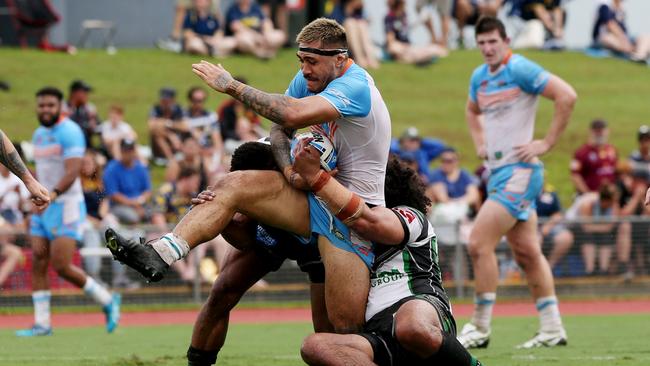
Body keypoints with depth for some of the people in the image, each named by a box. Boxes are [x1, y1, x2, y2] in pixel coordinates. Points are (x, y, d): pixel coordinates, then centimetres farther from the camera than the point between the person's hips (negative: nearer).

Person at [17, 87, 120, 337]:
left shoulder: (69, 132, -13)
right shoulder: (39, 134, 14)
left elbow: (72, 171, -23)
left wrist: (53, 194, -35)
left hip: (66, 205, -8)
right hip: (44, 207, 8)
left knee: (61, 266, -12)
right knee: (38, 265, 0)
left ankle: (107, 300, 7)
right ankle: (42, 323, 3)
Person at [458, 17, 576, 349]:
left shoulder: (520, 69, -13)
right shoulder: (479, 77, 12)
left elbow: (567, 95, -20)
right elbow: (472, 111, 34)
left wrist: (547, 143, -18)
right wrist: (480, 143, 17)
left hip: (518, 171, -9)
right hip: (497, 172, 9)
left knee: (479, 243, -14)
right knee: (527, 252, 10)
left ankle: (479, 329, -7)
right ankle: (552, 329, 15)